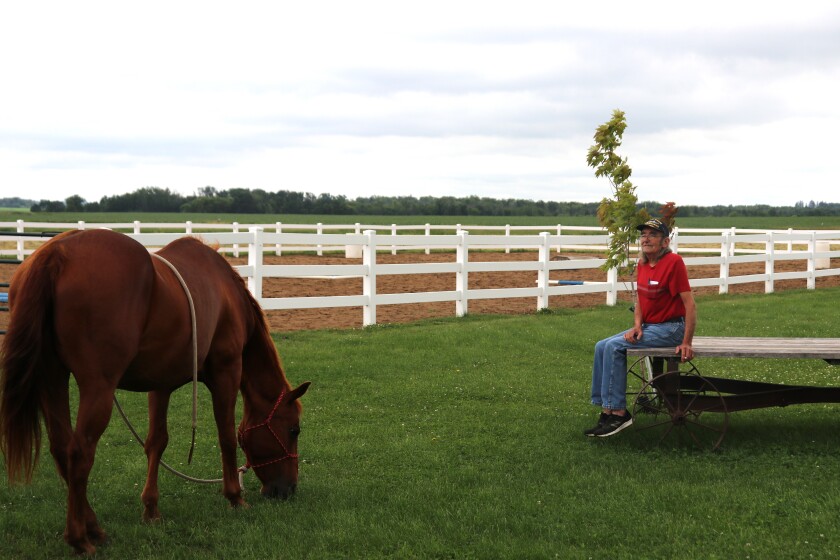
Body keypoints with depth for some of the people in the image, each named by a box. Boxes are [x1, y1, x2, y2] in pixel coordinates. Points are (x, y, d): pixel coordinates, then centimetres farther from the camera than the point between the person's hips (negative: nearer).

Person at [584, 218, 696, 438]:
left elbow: (690, 305, -20)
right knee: (602, 347, -2)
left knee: (615, 347, -21)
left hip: (670, 329, -9)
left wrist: (686, 343, -23)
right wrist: (637, 326, -5)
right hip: (648, 327, 9)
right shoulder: (642, 264, 9)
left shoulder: (674, 262, -17)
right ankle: (606, 409, -2)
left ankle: (618, 412, -19)